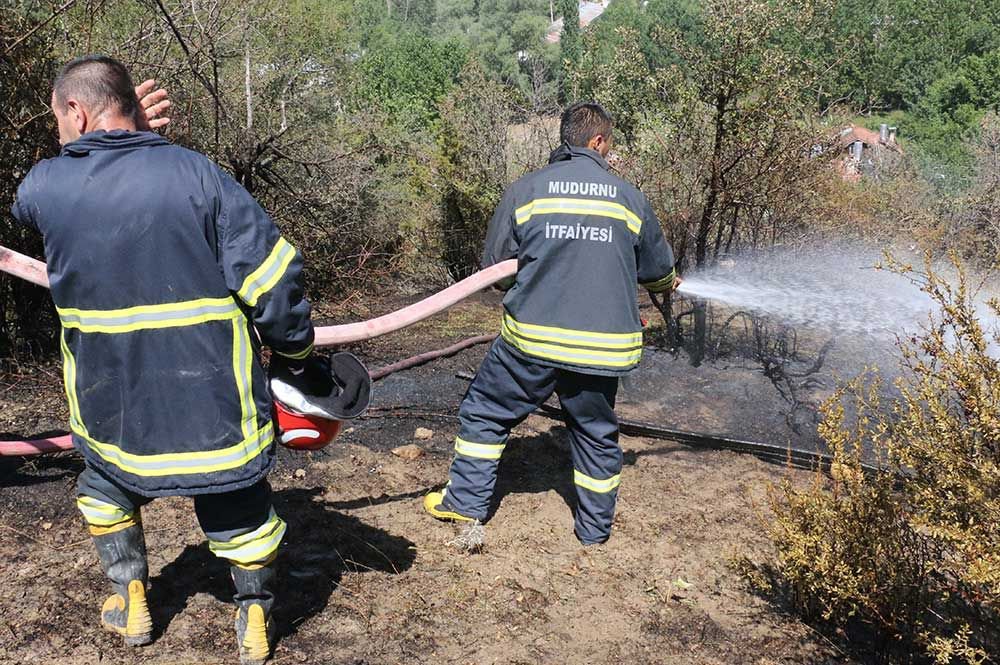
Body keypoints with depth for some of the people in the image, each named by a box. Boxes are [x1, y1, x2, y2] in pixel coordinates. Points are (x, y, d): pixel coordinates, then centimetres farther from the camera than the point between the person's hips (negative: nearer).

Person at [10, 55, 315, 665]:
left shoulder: (43, 186, -5)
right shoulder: (196, 173, -12)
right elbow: (272, 274, -15)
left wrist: (130, 132, 20)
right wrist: (293, 346, 2)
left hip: (108, 398, 2)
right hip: (212, 391, -1)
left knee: (106, 483, 31)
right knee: (237, 501, 17)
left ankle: (131, 602, 37)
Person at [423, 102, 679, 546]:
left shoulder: (527, 189, -1)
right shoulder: (629, 197, 5)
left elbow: (493, 265, 4)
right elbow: (658, 269, 17)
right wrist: (668, 284, 41)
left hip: (532, 335, -2)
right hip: (602, 342, 2)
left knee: (485, 412, 17)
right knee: (596, 433, 18)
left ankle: (466, 500, 23)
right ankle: (595, 526, 30)